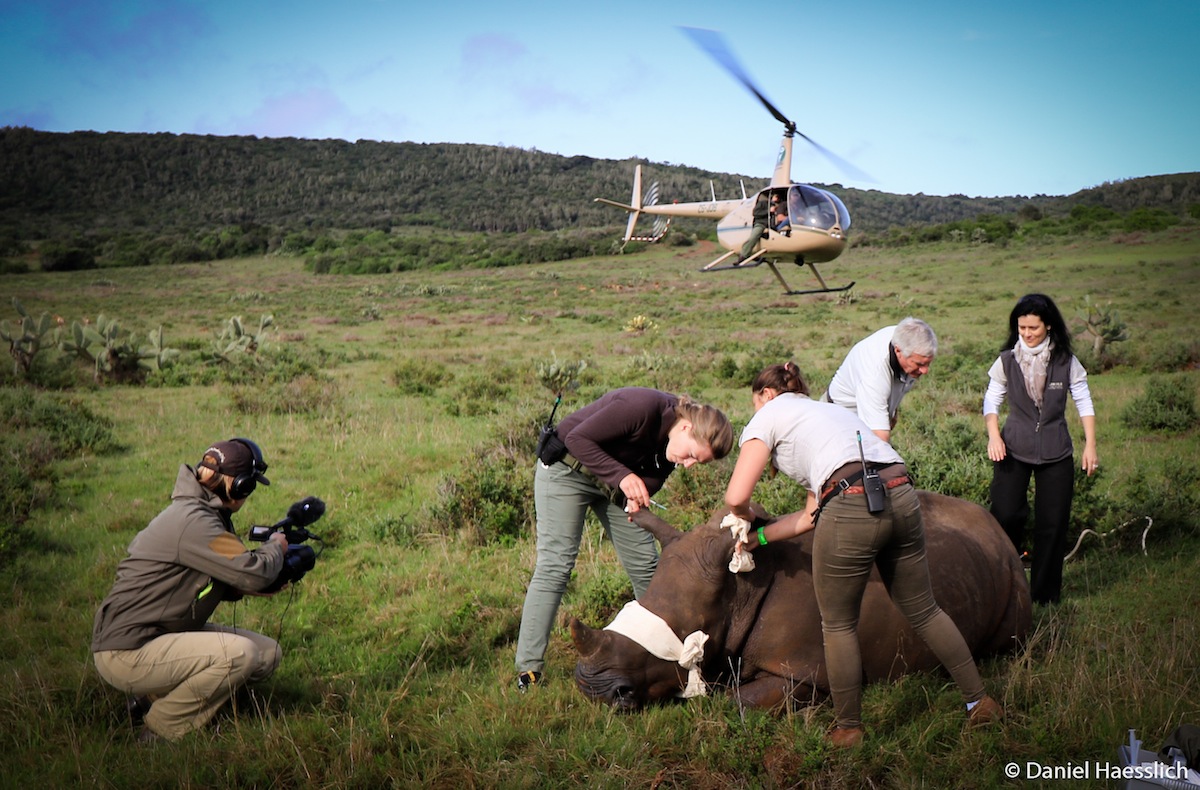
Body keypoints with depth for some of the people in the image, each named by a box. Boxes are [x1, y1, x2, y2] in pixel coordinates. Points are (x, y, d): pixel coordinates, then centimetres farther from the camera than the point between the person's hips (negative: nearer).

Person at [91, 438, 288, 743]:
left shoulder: (198, 513, 11)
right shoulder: (192, 521, -21)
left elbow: (225, 584, 17)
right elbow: (253, 573, -26)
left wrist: (272, 581, 3)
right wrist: (276, 547, -4)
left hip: (161, 637, 10)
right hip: (126, 653, -10)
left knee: (267, 653, 3)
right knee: (240, 654, -27)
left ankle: (155, 697, 11)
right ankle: (161, 732, -8)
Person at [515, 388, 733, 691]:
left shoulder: (673, 442, -10)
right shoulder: (642, 407, -33)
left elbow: (654, 476, -2)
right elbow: (578, 439, -29)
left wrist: (639, 490, -25)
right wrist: (623, 476, -38)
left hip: (616, 481, 7)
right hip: (566, 469, -7)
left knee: (646, 565, 5)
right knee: (555, 566, -13)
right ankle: (528, 669, -12)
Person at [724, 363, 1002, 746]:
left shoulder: (769, 413, 14)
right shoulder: (828, 409, 35)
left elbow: (736, 498, 3)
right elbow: (814, 513, 31)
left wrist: (746, 517, 26)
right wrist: (760, 536, 39)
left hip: (852, 507, -7)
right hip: (902, 498, 7)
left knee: (838, 625, 11)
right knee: (924, 611, 22)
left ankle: (848, 728, 20)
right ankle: (980, 701, 29)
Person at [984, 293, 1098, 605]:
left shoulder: (1066, 362, -1)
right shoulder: (1007, 361, 0)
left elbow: (1084, 403, 6)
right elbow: (991, 401, 6)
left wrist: (1090, 445, 2)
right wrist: (994, 436, -9)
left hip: (1056, 453, 0)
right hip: (1013, 450, 0)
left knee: (1052, 523, 1)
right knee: (1005, 515, -11)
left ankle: (1045, 594, 15)